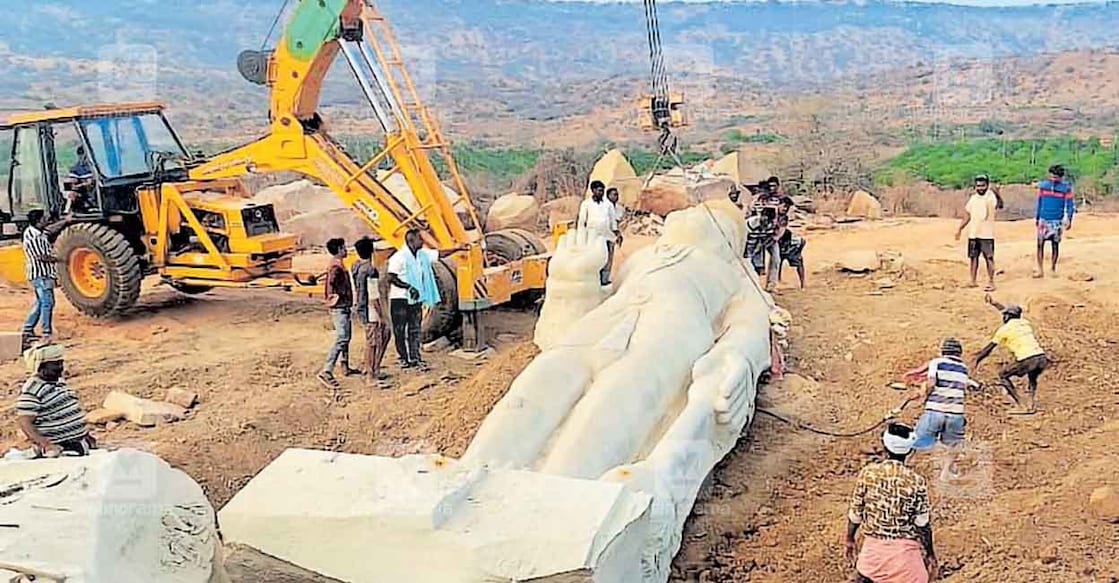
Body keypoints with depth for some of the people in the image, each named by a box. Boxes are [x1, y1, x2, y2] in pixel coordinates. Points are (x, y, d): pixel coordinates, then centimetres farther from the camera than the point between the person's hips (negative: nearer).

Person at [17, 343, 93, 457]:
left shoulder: (60, 382, 13)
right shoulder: (31, 391, -14)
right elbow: (25, 423, -18)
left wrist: (86, 435, 20)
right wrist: (46, 445, -29)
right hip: (59, 451, -9)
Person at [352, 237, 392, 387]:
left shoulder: (354, 267, 4)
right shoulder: (371, 271, -21)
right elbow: (374, 297, -21)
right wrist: (381, 316, -15)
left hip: (361, 310, 9)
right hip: (371, 312, -9)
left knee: (385, 333, 20)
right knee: (372, 343, 0)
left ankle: (373, 369, 23)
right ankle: (372, 376, 8)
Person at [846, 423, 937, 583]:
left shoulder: (868, 473, -6)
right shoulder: (916, 481, -12)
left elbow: (855, 512, 1)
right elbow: (923, 525, -6)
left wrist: (850, 540, 16)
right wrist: (930, 554, 8)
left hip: (873, 546, 2)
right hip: (904, 550, -2)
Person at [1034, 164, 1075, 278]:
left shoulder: (1066, 187, -6)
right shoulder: (1043, 185, 0)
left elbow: (1070, 204, -1)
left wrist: (1069, 220, -7)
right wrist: (1037, 217, 14)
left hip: (1057, 221, -2)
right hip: (1043, 220, 2)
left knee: (1055, 245, 7)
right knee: (1040, 244, -3)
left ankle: (1053, 268, 21)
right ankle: (1040, 270, 0)